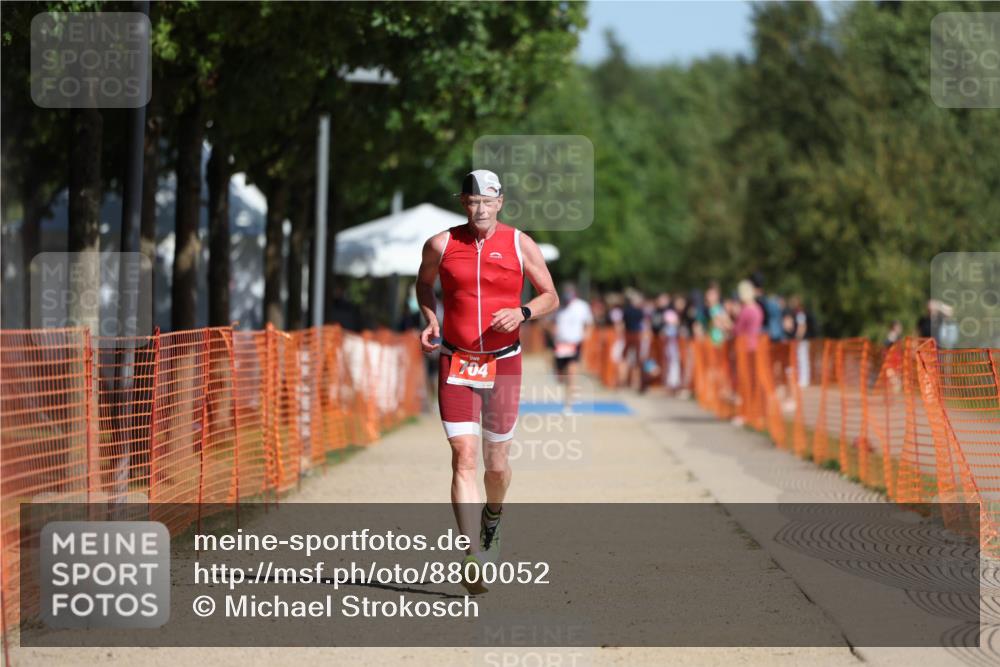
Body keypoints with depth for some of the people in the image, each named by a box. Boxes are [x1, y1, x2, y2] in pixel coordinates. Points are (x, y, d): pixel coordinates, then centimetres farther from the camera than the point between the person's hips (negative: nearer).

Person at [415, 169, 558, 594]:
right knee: (464, 457, -13)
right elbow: (423, 283, 19)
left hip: (504, 363, 1)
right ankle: (472, 560, -18)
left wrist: (522, 313, -13)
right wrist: (430, 319, 1)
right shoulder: (441, 245, -1)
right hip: (456, 364, -1)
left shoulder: (520, 245, -1)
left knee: (497, 463, 8)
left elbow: (550, 297, 7)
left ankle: (492, 521, 42)